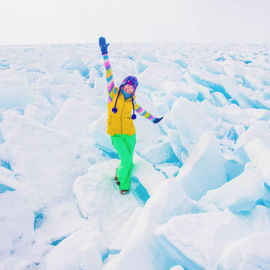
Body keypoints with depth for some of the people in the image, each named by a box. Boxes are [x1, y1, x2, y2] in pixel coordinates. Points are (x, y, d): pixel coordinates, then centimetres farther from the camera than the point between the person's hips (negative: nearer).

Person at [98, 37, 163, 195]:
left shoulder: (131, 100, 5)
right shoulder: (113, 93, -5)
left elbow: (139, 110, 24)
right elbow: (109, 74, -12)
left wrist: (153, 119, 33)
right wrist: (105, 53, -18)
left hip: (130, 134, 3)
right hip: (116, 134, -3)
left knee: (129, 161, 7)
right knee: (126, 159, -13)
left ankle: (125, 185, 34)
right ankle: (119, 175, 20)